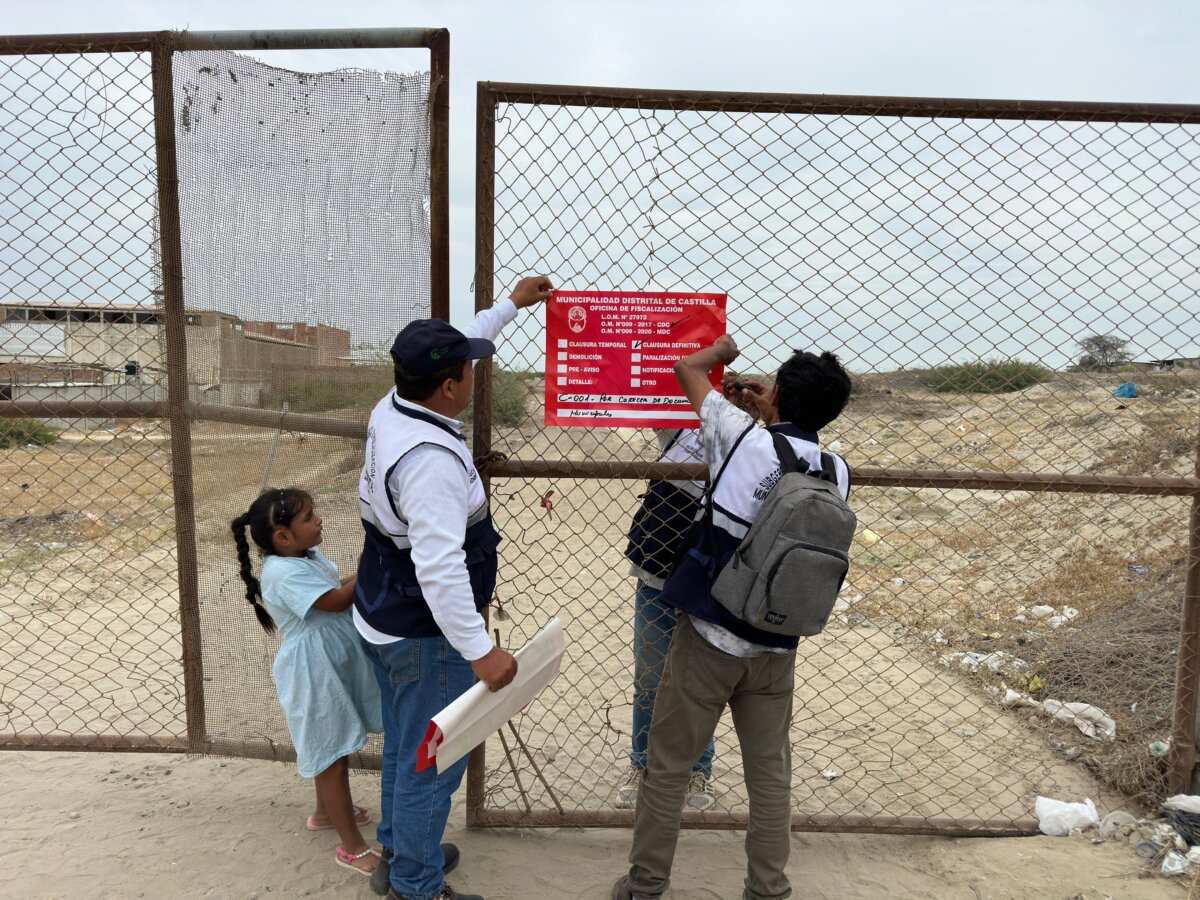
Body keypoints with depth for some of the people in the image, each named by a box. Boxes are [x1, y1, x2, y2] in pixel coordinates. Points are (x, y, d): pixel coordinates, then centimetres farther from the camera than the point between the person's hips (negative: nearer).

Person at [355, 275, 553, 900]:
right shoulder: (431, 458, -30)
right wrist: (481, 650, -31)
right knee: (431, 761, 8)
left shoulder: (391, 409, -2)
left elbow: (450, 354, 15)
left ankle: (398, 849, 45)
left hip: (383, 622, 10)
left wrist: (511, 304, 23)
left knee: (404, 745, 25)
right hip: (426, 636, -10)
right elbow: (439, 566, -35)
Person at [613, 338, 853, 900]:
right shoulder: (838, 474, -2)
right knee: (770, 774, 18)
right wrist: (774, 416, 27)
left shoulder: (745, 439, -13)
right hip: (777, 649, 4)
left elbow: (687, 369, 1)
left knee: (668, 767, 13)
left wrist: (722, 348, 20)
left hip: (708, 638, -3)